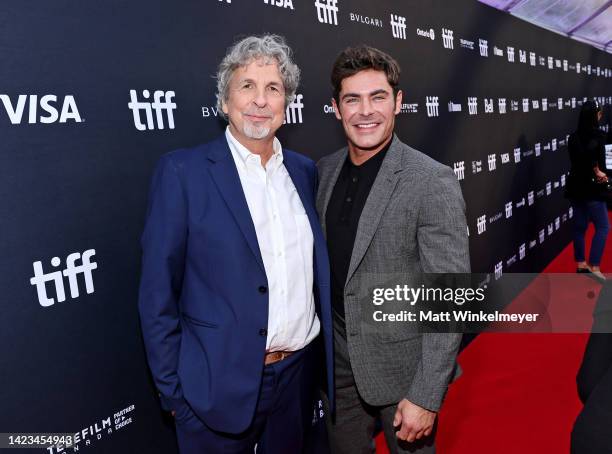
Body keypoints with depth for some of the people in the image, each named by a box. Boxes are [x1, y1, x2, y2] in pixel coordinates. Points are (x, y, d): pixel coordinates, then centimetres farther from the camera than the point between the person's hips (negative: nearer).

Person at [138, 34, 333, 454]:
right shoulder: (183, 172, -11)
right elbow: (158, 294, -10)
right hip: (221, 385, -4)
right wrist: (173, 390, -8)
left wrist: (328, 355, 9)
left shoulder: (305, 170, 4)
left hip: (299, 372, 5)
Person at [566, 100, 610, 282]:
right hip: (591, 187, -7)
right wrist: (597, 172, -19)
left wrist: (599, 172, -13)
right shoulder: (597, 135, -15)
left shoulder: (574, 136, 5)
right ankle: (594, 267, -2)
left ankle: (580, 263, 22)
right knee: (602, 227, 2)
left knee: (580, 226, 14)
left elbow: (577, 158, -5)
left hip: (576, 186, 7)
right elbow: (590, 151, -34)